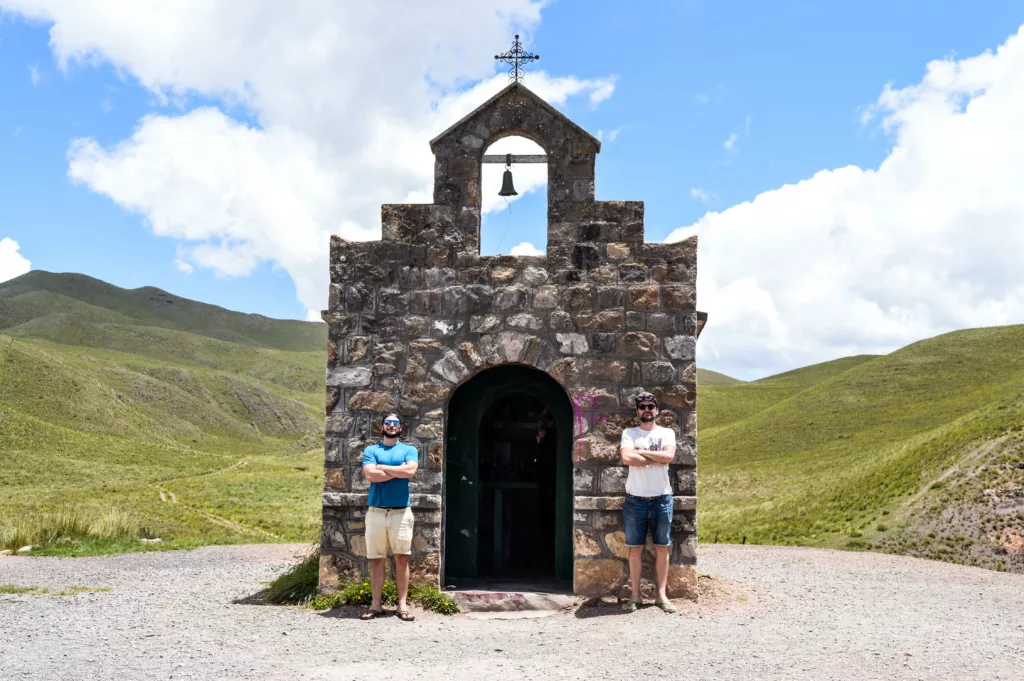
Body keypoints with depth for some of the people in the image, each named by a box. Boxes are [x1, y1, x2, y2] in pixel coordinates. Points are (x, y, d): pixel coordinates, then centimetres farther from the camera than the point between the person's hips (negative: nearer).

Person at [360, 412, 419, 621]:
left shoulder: (409, 450, 9)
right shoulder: (371, 450, 8)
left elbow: (410, 471, -12)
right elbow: (371, 475, -10)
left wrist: (382, 467, -5)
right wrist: (398, 470, -7)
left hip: (401, 512, 0)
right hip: (376, 512, 0)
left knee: (402, 558, 1)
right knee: (376, 559, 3)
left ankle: (402, 604, 5)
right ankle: (376, 604, 9)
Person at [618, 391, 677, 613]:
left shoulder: (666, 433, 5)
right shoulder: (629, 433, 3)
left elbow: (668, 456, -14)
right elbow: (626, 458, -15)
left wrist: (640, 452, -10)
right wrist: (656, 459, -11)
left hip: (662, 499, 1)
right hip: (635, 500, -1)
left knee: (662, 547, 5)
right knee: (635, 548, 4)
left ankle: (661, 594, 11)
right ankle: (635, 595, 10)